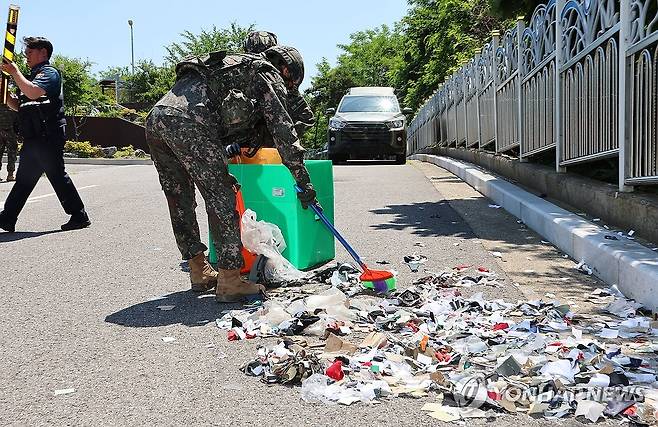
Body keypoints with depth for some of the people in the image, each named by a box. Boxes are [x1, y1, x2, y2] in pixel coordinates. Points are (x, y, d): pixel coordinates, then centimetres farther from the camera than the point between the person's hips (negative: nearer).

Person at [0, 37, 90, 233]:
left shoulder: (49, 72, -5)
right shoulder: (33, 76, 23)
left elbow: (33, 92, -25)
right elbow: (18, 106, 23)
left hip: (48, 137, -9)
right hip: (33, 139, 9)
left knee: (57, 175, -6)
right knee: (24, 179, 10)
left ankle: (79, 216, 2)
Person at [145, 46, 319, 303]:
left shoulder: (238, 68, 38)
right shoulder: (269, 77, 14)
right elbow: (283, 130, 6)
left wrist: (223, 176, 40)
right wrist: (303, 181, 9)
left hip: (155, 119, 9)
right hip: (188, 121, -9)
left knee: (180, 201, 16)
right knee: (221, 199, -2)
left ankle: (199, 272, 28)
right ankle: (229, 281, 0)